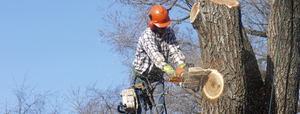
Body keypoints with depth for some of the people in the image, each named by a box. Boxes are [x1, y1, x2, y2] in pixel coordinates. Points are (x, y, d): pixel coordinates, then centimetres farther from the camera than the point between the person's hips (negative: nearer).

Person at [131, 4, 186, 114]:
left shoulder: (169, 33, -2)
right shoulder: (147, 36, -23)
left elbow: (175, 50, -13)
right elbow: (155, 55, -38)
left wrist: (182, 66, -33)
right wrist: (170, 70, -52)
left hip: (157, 76, 5)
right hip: (142, 75, -5)